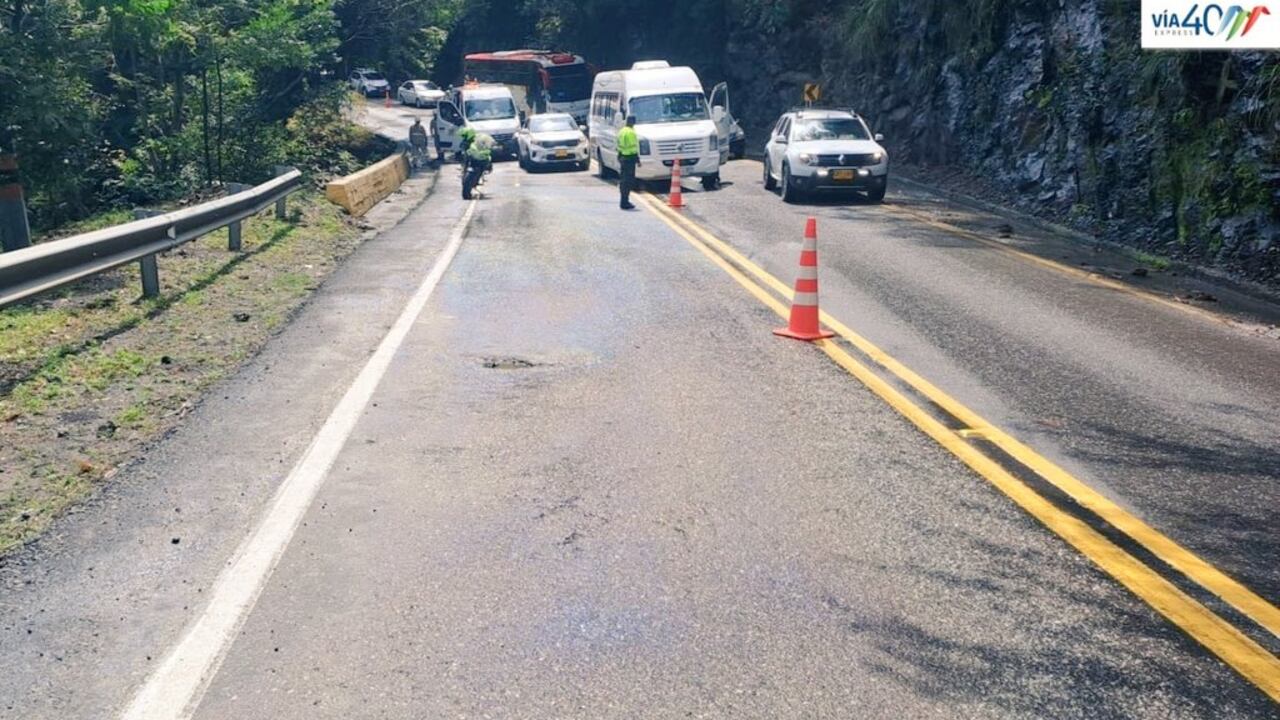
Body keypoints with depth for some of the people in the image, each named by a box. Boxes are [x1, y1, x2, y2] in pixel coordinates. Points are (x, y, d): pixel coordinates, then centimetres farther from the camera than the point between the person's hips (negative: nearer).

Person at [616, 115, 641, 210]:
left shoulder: (622, 131, 13)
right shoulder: (631, 132, -14)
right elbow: (634, 148, -18)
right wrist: (638, 160, -15)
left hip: (622, 157, 9)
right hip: (630, 158, -9)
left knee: (624, 180, 15)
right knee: (628, 181, -6)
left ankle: (624, 202, 20)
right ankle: (624, 203, -7)